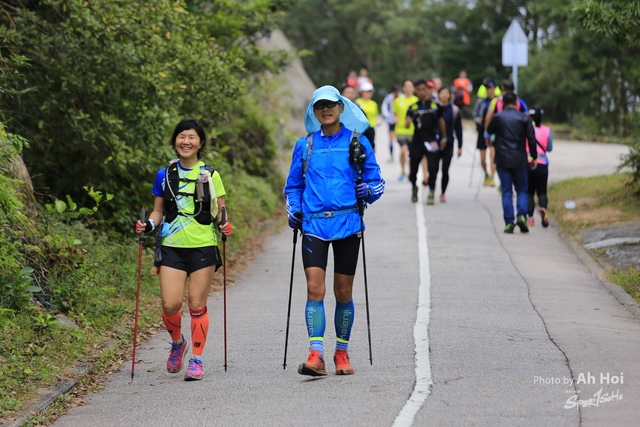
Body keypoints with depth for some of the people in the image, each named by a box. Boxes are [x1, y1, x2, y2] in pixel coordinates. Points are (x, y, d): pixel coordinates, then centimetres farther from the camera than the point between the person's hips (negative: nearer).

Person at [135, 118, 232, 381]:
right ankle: (178, 343, 22)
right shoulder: (164, 175, 7)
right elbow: (158, 211, 13)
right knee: (170, 304, -8)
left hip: (203, 248, -1)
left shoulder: (211, 175, 4)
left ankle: (197, 360, 10)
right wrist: (148, 225, -7)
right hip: (173, 248, 1)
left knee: (197, 305, -2)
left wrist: (223, 224, -12)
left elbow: (220, 210, 8)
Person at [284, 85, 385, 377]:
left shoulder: (357, 143, 5)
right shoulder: (305, 145, 10)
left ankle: (342, 353, 19)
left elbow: (376, 181, 10)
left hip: (347, 222, 0)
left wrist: (369, 191, -12)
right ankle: (316, 356, -15)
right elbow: (293, 185, 20)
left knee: (343, 292, 6)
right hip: (313, 224, 1)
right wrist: (293, 211, 4)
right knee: (314, 289, -12)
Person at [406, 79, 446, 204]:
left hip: (431, 140, -2)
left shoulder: (435, 106, 1)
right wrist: (407, 122, -24)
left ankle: (431, 194, 4)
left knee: (432, 168, -6)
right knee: (413, 168, 6)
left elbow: (441, 121, 12)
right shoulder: (413, 108, 4)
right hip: (417, 140, 2)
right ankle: (414, 187, 33)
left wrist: (443, 138, 13)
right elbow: (407, 125, 0)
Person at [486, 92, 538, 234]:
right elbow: (532, 139, -2)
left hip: (502, 160, 0)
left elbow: (489, 132, 17)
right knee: (522, 190, 12)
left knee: (506, 192, 4)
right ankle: (521, 215, -9)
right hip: (520, 160, 0)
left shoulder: (497, 118, -1)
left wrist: (490, 141, 40)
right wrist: (534, 157, 9)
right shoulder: (524, 118, -1)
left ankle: (509, 223, -2)